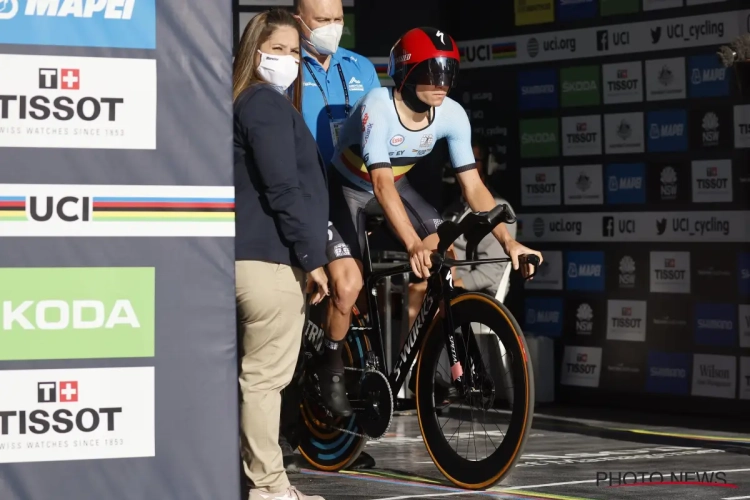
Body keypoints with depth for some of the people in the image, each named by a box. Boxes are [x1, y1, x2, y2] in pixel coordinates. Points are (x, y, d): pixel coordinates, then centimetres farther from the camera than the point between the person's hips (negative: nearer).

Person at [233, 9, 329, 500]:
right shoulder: (268, 104, -9)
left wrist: (306, 252, 22)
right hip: (272, 258, -10)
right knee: (265, 376, -6)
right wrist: (312, 257, -16)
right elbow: (283, 188, -18)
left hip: (257, 257, 10)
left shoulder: (256, 103, 22)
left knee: (263, 375, 12)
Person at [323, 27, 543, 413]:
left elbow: (473, 186, -17)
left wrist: (507, 240, -29)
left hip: (395, 186, 5)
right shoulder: (379, 107, -35)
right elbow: (382, 183, -43)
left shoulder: (452, 115, -20)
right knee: (348, 284, -20)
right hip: (346, 190, -5)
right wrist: (414, 244, -55)